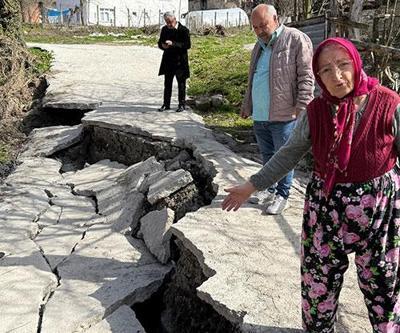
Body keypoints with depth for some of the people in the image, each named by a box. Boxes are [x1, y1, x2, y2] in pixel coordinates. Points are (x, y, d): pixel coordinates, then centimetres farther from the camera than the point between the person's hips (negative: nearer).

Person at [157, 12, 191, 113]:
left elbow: (187, 45, -16)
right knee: (167, 83, 9)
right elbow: (160, 43, 15)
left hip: (180, 61, -4)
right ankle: (166, 104, 17)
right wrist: (163, 46, -10)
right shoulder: (164, 29, 7)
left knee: (181, 84, 3)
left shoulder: (184, 30, -9)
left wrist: (173, 44, -25)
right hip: (168, 60, 5)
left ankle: (181, 105, 13)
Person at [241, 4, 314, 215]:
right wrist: (247, 105, 24)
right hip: (259, 116, 7)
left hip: (283, 116, -7)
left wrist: (301, 108, -18)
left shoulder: (296, 40, -7)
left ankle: (282, 195, 17)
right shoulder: (260, 46, 16)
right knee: (267, 155, 17)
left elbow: (306, 76, -12)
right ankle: (270, 189, 32)